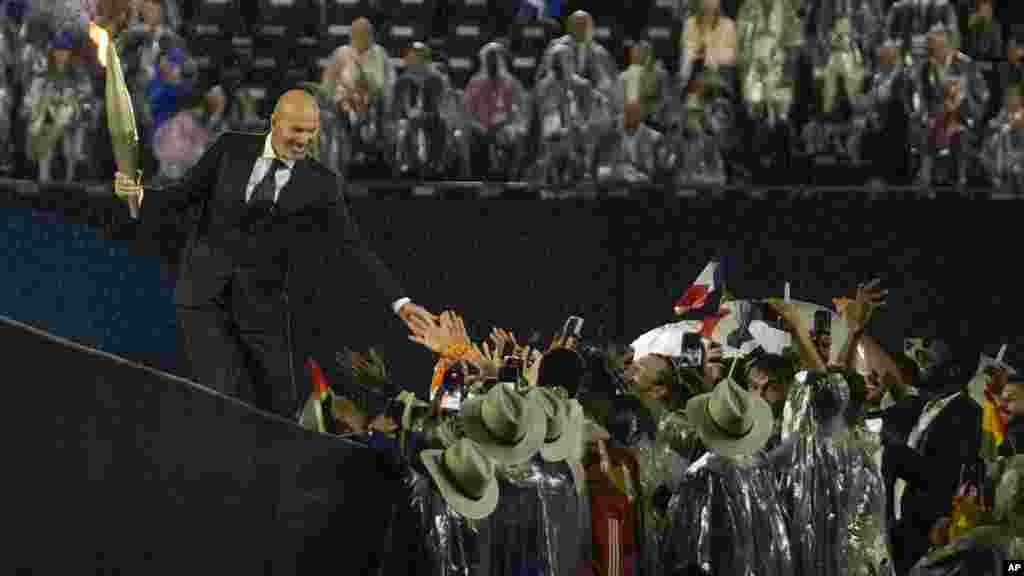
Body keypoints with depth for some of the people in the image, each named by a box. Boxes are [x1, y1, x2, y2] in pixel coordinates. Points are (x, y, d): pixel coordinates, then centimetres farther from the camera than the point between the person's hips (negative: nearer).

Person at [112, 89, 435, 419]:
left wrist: (399, 302, -12)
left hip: (260, 302, 1)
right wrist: (138, 196, -15)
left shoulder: (319, 183, -2)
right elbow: (182, 197, 5)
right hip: (204, 294, -1)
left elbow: (353, 246, -4)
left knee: (280, 408, -2)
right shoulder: (231, 150, 0)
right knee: (223, 399, -13)